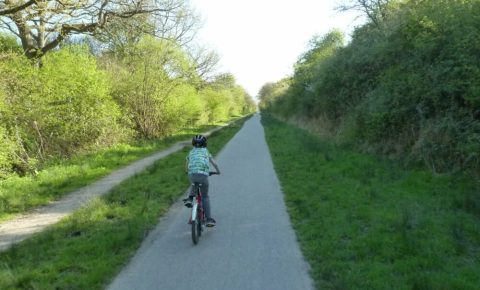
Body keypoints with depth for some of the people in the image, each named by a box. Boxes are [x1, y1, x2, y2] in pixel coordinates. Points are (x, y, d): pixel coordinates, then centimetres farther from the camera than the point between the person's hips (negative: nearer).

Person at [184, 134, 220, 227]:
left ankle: (190, 198, 13)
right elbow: (214, 164, 22)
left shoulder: (191, 152, 25)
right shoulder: (206, 151, 22)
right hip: (203, 174, -2)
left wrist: (187, 171, 52)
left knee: (195, 184, 38)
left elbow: (187, 165, 33)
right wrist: (218, 171, 40)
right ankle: (209, 219, 6)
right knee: (205, 196, 12)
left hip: (192, 174, 2)